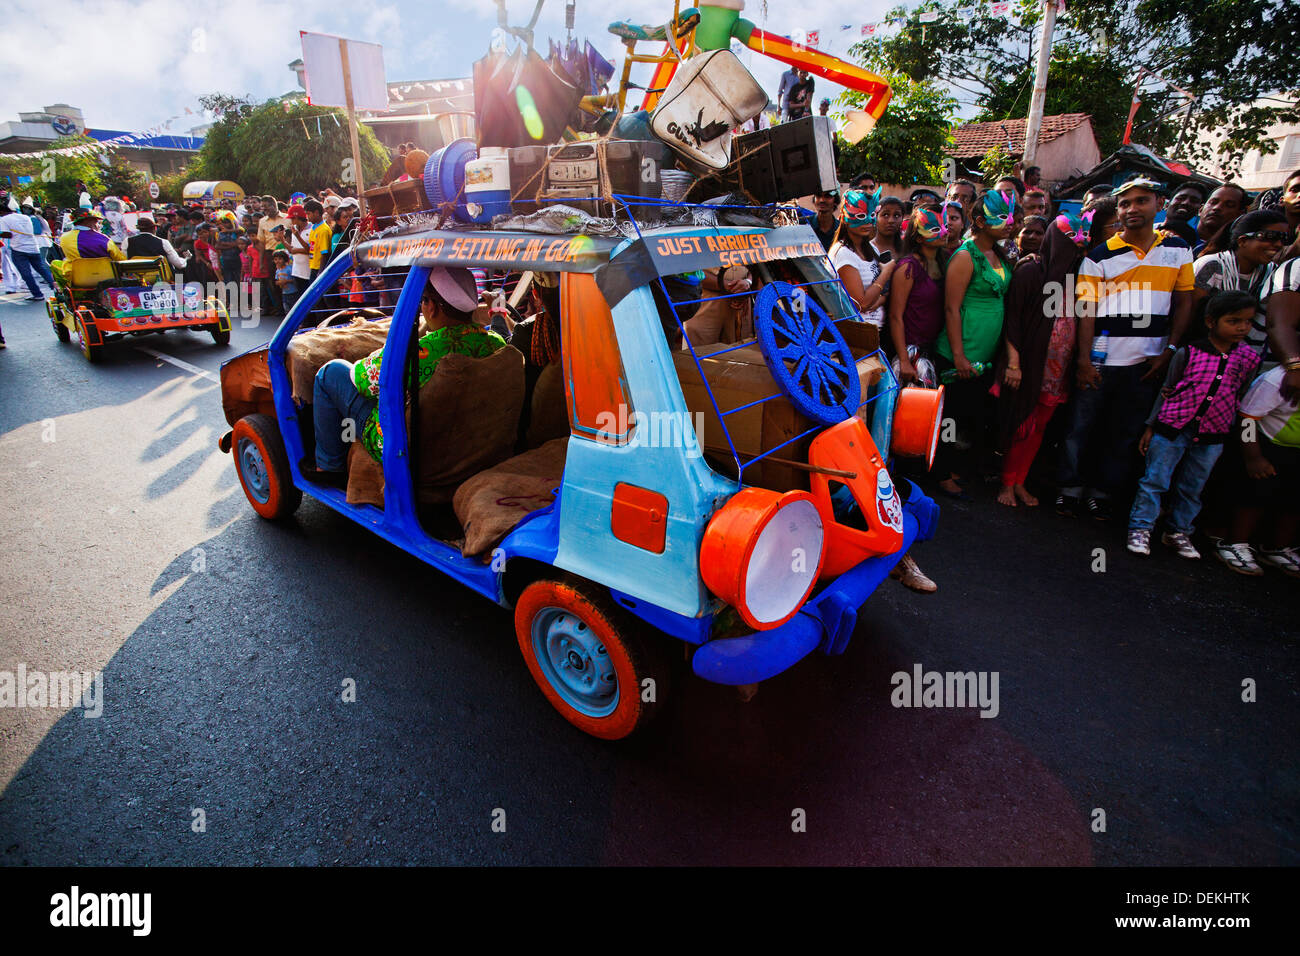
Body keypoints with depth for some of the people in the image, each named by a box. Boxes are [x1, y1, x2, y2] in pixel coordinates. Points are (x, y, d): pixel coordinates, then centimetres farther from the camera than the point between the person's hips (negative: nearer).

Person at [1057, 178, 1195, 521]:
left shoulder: (1178, 250, 9)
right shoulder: (1099, 256, 1)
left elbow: (1184, 303, 10)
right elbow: (1087, 310, -3)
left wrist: (1169, 351, 0)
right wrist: (1084, 359, -10)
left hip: (1147, 362, 3)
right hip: (1102, 360, -2)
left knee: (1125, 435, 8)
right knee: (1081, 427, 1)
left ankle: (1101, 494, 19)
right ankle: (1071, 489, 15)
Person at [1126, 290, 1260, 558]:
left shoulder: (1249, 358, 2)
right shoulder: (1188, 353, -7)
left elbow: (1240, 396, 13)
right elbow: (1166, 391, 1)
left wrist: (1230, 431, 12)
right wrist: (1150, 427, 1)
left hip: (1212, 435, 3)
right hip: (1172, 426, -3)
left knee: (1192, 487, 13)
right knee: (1155, 479, -1)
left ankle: (1178, 532, 26)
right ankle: (1140, 529, 9)